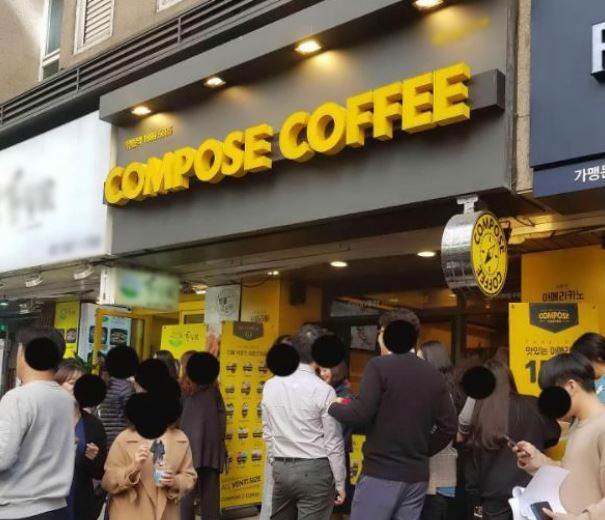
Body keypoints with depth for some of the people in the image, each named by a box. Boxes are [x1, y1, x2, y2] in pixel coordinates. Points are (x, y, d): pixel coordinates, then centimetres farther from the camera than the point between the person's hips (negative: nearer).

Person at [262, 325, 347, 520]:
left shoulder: (270, 386, 1)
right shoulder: (324, 391, -14)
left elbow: (268, 433, 9)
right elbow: (333, 443, -10)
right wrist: (340, 482, 0)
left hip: (281, 468, 5)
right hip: (314, 470, -5)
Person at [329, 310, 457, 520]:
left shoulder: (379, 366, -9)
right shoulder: (434, 375, 7)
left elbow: (361, 414, -16)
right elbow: (449, 427, 7)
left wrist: (334, 407, 3)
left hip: (380, 473, -5)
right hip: (417, 475, 6)